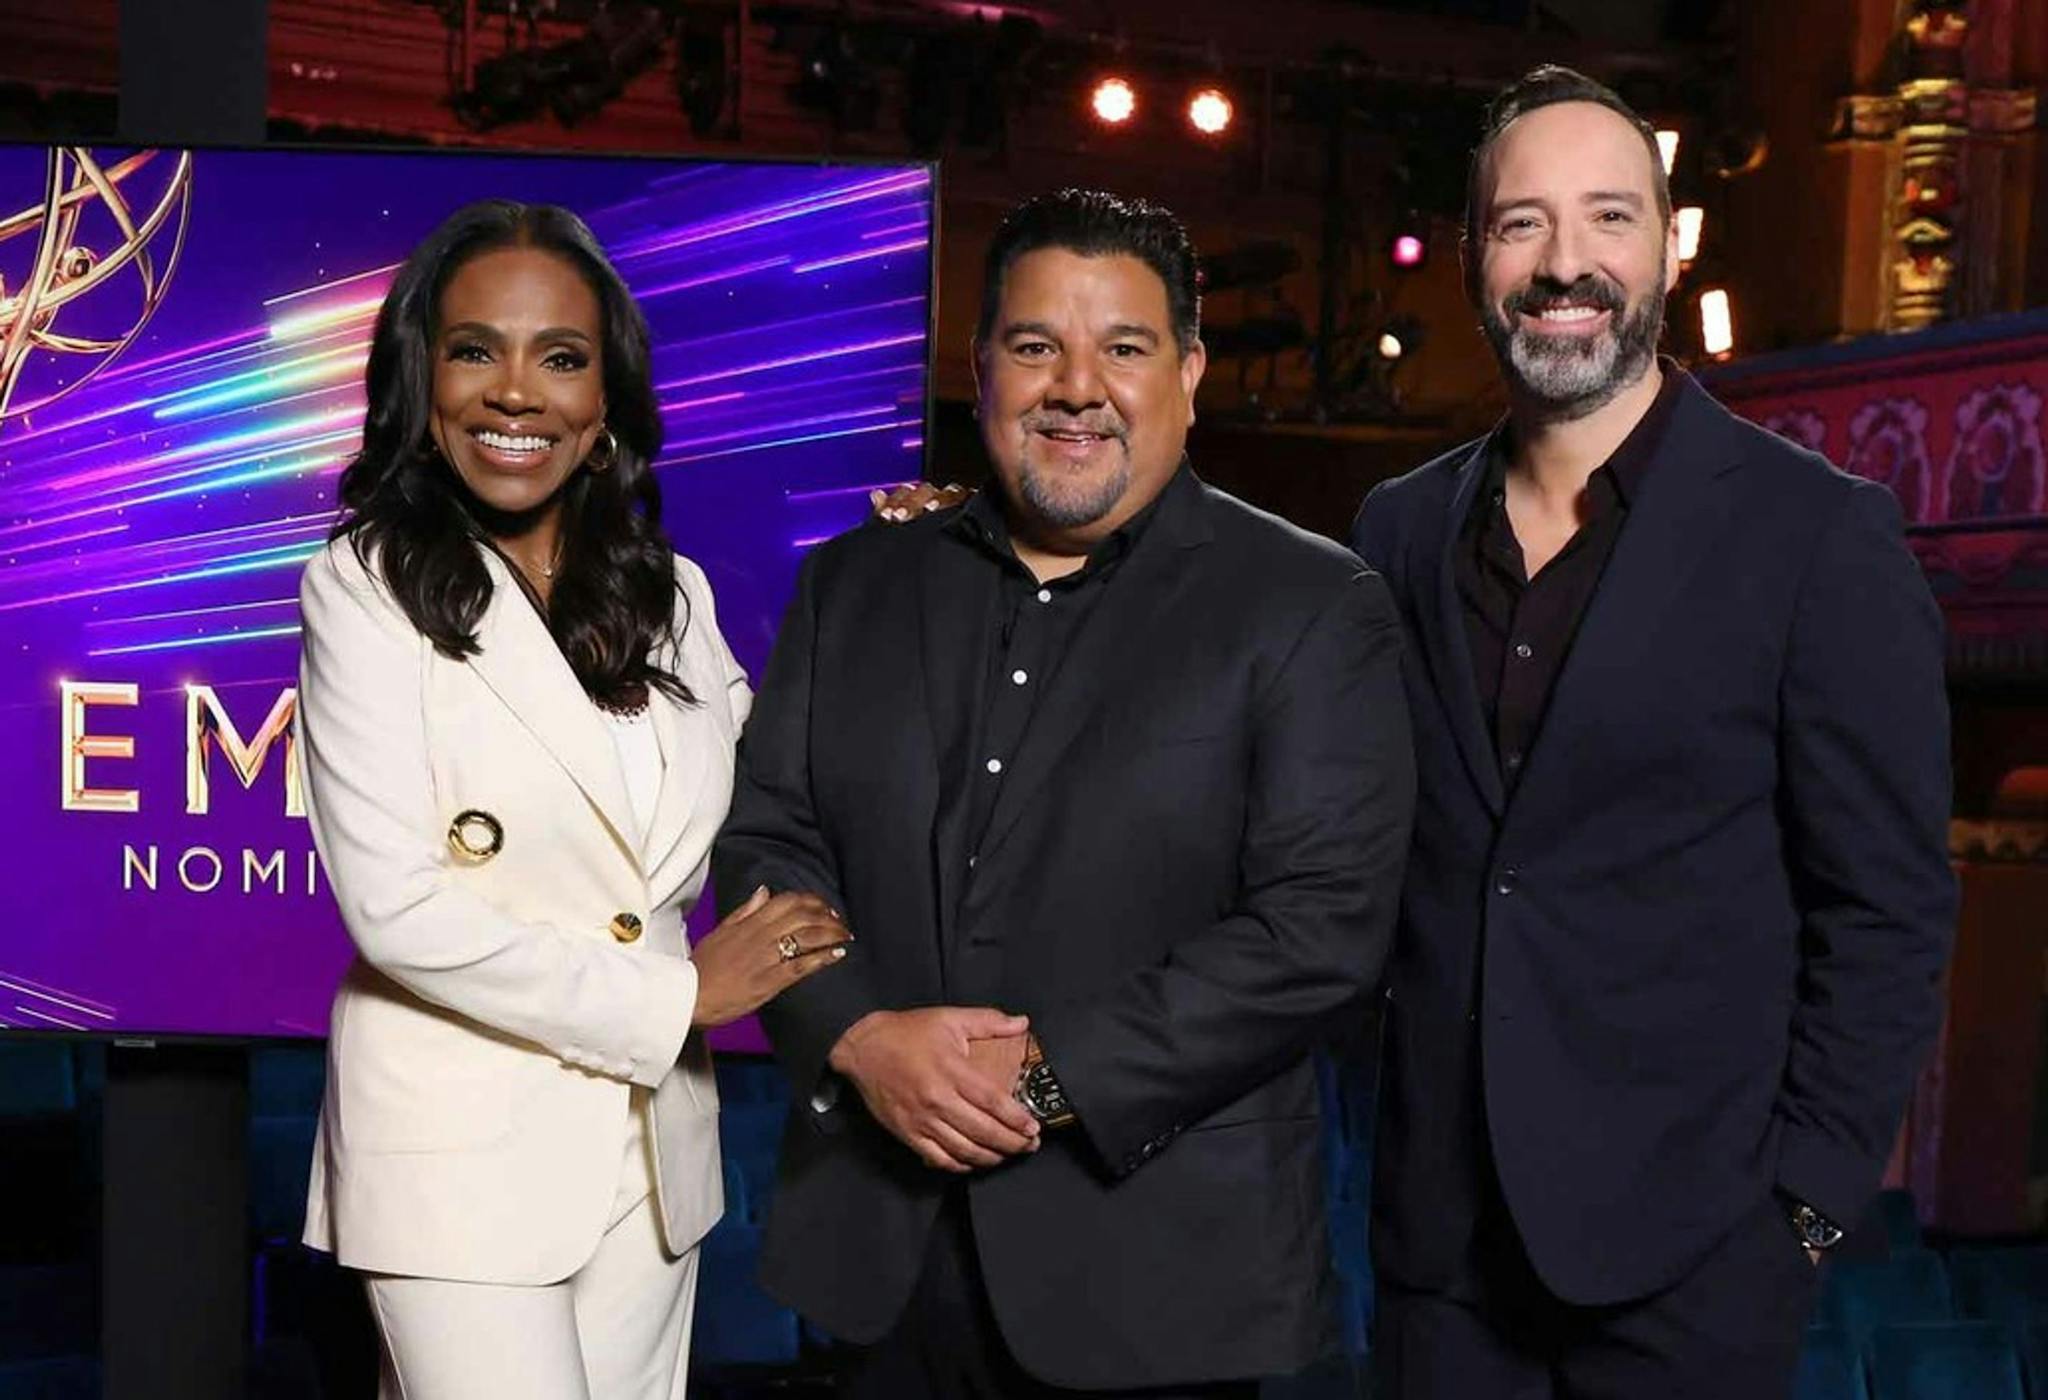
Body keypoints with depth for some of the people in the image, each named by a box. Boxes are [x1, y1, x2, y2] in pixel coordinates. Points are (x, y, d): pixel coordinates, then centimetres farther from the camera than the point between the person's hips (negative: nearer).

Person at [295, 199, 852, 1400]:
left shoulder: (670, 595, 8)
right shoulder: (368, 588, -7)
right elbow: (397, 905, -14)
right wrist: (676, 993, -11)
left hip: (653, 1149, 5)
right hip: (463, 1148, -5)